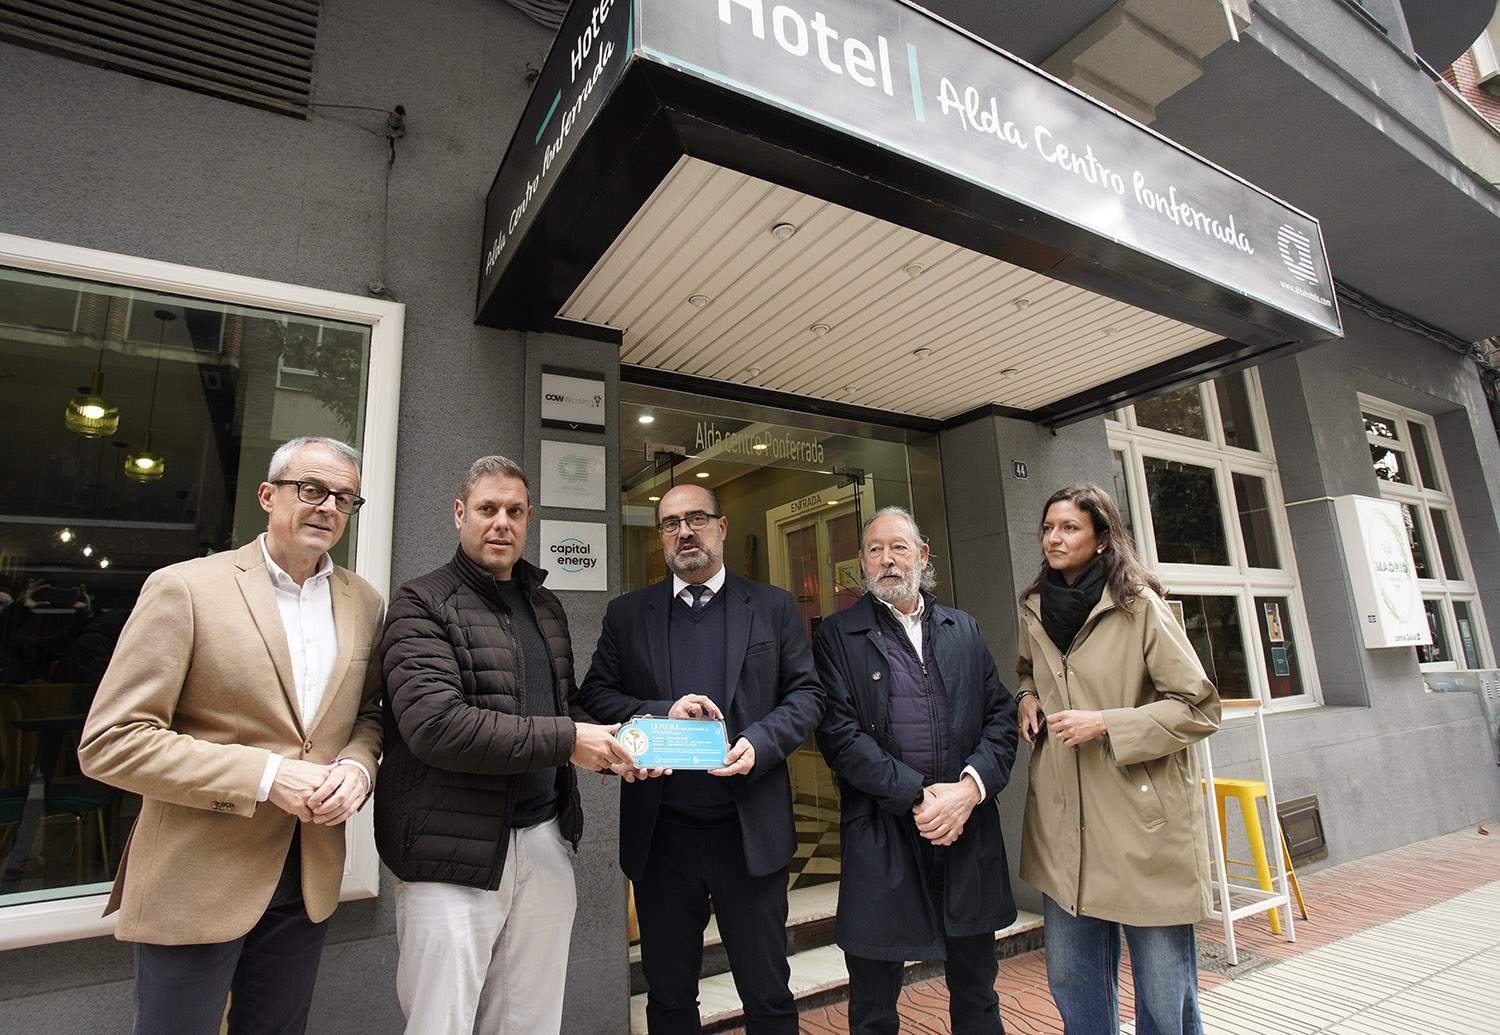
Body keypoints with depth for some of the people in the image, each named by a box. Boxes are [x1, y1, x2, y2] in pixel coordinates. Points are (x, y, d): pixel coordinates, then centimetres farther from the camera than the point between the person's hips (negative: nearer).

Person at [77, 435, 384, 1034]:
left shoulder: (364, 603, 3)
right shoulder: (184, 588, -12)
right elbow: (110, 742, -14)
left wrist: (357, 766, -11)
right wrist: (264, 775, -21)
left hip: (308, 883, 5)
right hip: (194, 883, -4)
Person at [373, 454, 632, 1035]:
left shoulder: (545, 606, 14)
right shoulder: (421, 605, -7)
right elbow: (435, 725, -20)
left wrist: (615, 748, 2)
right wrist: (567, 741, -18)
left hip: (545, 842, 6)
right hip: (455, 854, -6)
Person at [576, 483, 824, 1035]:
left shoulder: (773, 606, 4)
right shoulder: (627, 613, 7)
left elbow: (807, 693, 2)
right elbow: (593, 694, 3)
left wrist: (760, 741, -15)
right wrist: (661, 714, -14)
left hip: (751, 829, -1)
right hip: (660, 836, 1)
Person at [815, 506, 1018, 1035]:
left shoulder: (963, 628, 10)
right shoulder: (838, 635, -3)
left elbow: (1000, 714, 5)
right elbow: (838, 732, -11)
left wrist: (971, 787, -11)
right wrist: (918, 796, -15)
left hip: (969, 831, 4)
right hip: (881, 836, -3)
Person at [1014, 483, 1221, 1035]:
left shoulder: (1140, 606, -9)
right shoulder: (1035, 611, 8)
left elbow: (1199, 708, -9)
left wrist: (1106, 723, -17)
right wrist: (1028, 697, 5)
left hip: (1141, 821, -4)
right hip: (1063, 822, 5)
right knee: (1072, 982, 15)